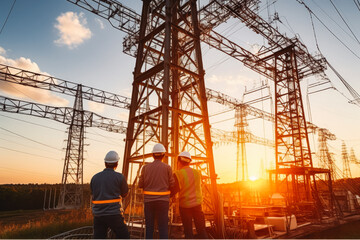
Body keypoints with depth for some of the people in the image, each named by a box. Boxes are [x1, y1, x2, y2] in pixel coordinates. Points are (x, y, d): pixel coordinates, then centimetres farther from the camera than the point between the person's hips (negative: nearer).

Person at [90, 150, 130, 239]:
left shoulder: (95, 177, 5)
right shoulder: (119, 177, -7)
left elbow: (93, 194, 13)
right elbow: (124, 193, 7)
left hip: (98, 215, 4)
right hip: (114, 215, -4)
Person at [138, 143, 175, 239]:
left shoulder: (145, 167, 0)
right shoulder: (167, 168, -5)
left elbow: (140, 185, 3)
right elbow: (171, 185, -2)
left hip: (148, 200, 2)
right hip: (163, 200, -2)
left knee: (149, 227, 12)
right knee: (163, 227, 5)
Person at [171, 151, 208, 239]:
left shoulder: (178, 174, -12)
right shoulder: (197, 173, 1)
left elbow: (173, 192, -13)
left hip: (184, 205, -3)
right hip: (197, 204, 3)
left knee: (188, 230, 8)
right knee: (201, 229, 12)